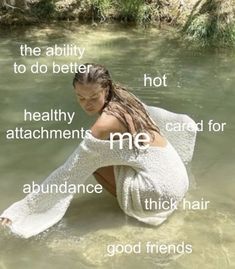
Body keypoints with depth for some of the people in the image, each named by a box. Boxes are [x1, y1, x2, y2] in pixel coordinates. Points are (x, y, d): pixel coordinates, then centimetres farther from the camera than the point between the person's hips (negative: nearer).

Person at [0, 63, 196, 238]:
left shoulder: (105, 124, -22)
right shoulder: (125, 98, 1)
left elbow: (70, 171, -19)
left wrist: (25, 206, -13)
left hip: (161, 187, -9)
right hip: (177, 176, 9)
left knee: (94, 161, -6)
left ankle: (133, 204, 6)